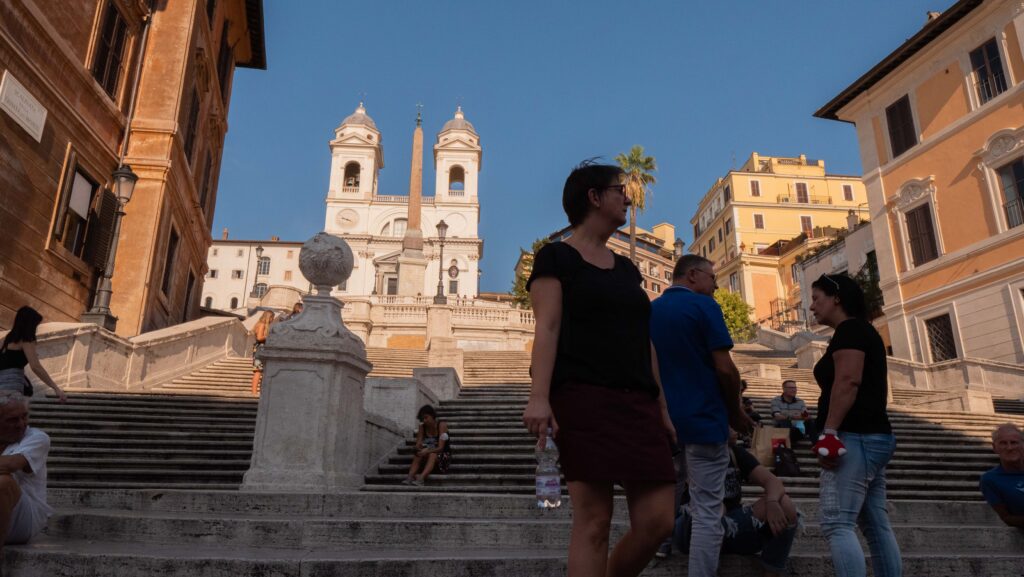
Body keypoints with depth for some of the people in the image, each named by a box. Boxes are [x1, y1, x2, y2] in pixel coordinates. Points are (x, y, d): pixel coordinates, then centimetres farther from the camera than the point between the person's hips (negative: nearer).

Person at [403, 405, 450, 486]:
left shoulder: (441, 425, -14)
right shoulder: (422, 427, 0)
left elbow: (440, 447, -20)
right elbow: (418, 445, -6)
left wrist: (428, 451, -36)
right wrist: (419, 448, -31)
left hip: (443, 455, -4)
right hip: (428, 454, 4)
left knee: (432, 455, -36)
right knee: (417, 455, -26)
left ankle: (421, 478, -53)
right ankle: (410, 477, -42)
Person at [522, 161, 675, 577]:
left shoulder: (627, 268, 23)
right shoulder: (556, 257, 4)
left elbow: (644, 342, 21)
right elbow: (547, 328, -8)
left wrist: (662, 408, 17)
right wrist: (539, 397, -20)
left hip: (636, 402, 7)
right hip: (583, 398, -6)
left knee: (657, 520, 0)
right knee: (593, 522, -7)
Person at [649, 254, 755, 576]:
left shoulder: (650, 311, 10)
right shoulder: (703, 306, -8)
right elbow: (725, 369, -13)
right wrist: (736, 412, 2)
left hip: (664, 422, 6)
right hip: (703, 420, -6)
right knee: (706, 513, 0)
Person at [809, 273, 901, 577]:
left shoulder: (848, 330, -8)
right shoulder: (865, 332, 22)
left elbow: (848, 381, -21)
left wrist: (829, 433, -24)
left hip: (854, 438, -11)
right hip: (874, 437, 11)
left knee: (836, 524, -13)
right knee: (877, 526, 10)